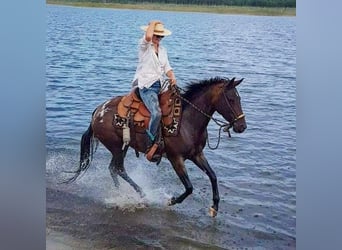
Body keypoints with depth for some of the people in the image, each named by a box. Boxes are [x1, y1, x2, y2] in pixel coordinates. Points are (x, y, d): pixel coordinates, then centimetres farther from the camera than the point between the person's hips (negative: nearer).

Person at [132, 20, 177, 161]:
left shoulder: (163, 50, 21)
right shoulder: (144, 46, 0)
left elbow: (167, 67, 14)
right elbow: (148, 36, -23)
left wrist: (172, 76, -7)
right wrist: (153, 23, -4)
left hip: (161, 85, 8)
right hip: (146, 86, -8)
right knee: (156, 112, -29)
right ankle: (150, 145, -15)